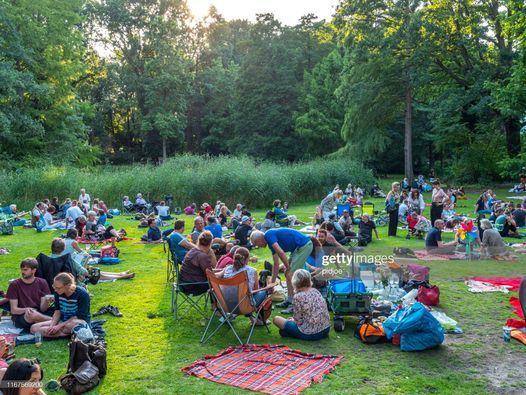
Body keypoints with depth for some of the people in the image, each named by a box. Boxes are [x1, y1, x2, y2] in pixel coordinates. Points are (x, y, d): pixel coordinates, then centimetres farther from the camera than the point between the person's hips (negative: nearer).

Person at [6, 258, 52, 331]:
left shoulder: (42, 283, 4)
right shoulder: (14, 285, 0)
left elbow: (43, 309, -2)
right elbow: (13, 310, -4)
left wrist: (46, 301, -25)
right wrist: (25, 310, -25)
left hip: (39, 315, 0)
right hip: (20, 317, 0)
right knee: (31, 314, -35)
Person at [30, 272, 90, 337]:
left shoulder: (82, 294, -20)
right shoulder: (58, 293, -4)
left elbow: (79, 317, -18)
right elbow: (57, 312, 0)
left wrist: (59, 326, -20)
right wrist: (51, 326, -16)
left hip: (80, 321, -6)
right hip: (63, 320, 7)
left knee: (70, 325, -43)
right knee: (34, 328, -10)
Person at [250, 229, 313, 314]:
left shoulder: (268, 235, -10)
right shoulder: (271, 242, 18)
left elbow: (281, 252, -21)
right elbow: (276, 264, 23)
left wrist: (288, 268, -8)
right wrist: (272, 283, 28)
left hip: (304, 245, -10)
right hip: (299, 247, 10)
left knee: (290, 275, -8)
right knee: (288, 274, 15)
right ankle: (289, 301, 22)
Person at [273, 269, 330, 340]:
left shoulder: (298, 296, -18)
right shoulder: (316, 291, 1)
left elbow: (299, 321, -13)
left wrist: (293, 320, 10)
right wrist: (295, 318, 20)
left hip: (310, 334, -7)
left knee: (276, 319, 5)